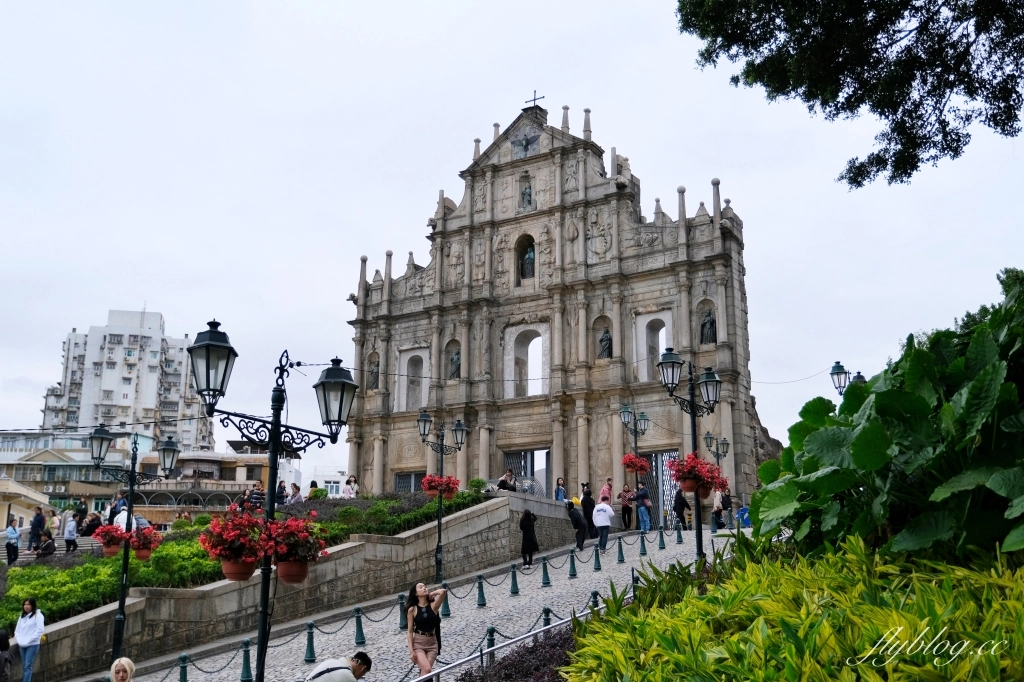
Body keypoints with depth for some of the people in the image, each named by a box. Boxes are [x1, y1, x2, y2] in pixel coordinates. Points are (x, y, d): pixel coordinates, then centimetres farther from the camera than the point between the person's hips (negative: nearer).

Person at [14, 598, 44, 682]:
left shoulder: (38, 615, -4)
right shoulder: (22, 616, 15)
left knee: (27, 666, -13)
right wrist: (19, 640, -3)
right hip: (22, 645, 6)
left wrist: (28, 641, -14)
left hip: (32, 645, -6)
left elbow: (40, 630, -12)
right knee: (24, 667, 5)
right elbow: (17, 630, 15)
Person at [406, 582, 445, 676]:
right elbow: (410, 631, -1)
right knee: (426, 670, -19)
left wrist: (431, 594, -3)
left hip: (432, 643, 2)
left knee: (425, 672, -3)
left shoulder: (433, 606, -1)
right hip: (418, 643, -2)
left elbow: (442, 592, -20)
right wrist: (411, 650, -9)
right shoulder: (413, 609, -3)